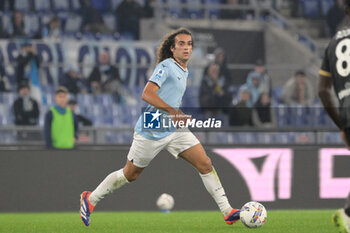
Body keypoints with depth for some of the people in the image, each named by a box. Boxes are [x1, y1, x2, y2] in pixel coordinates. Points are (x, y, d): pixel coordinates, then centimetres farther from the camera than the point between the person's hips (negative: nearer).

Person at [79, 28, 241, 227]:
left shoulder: (185, 71, 14)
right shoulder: (166, 66, -14)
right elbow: (147, 94, -24)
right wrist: (172, 111, -31)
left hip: (175, 129, 7)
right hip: (151, 131, -7)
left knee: (205, 164, -7)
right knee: (130, 175, 5)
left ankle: (227, 211, -7)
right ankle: (91, 199, 25)